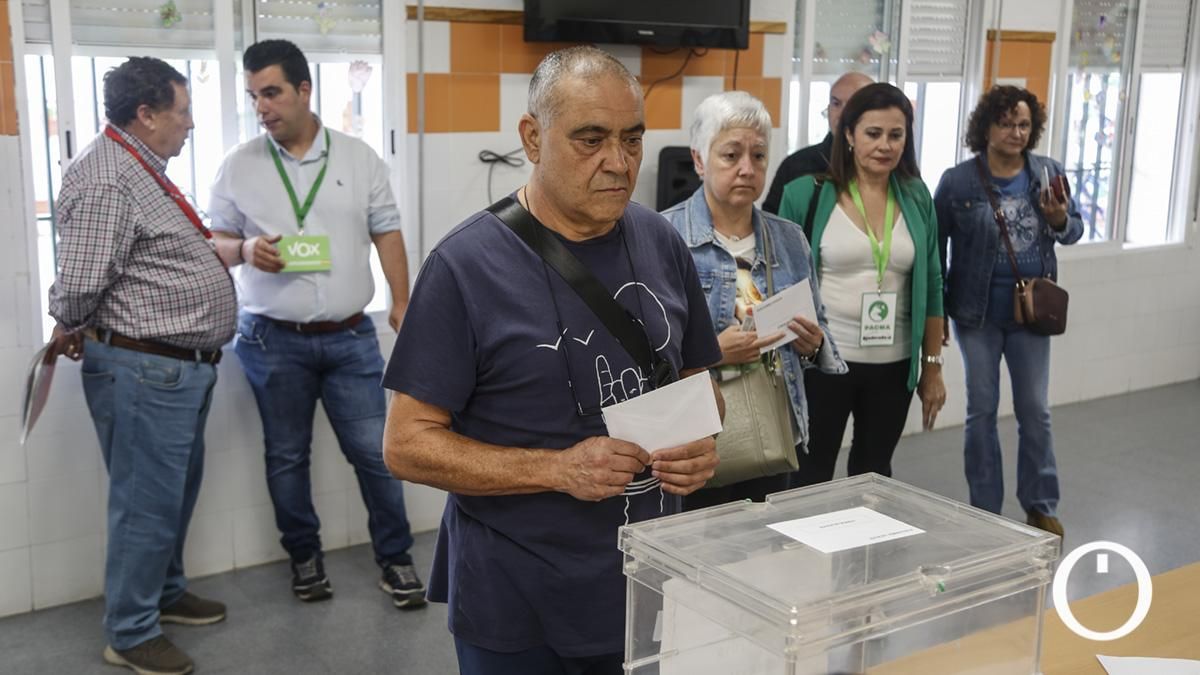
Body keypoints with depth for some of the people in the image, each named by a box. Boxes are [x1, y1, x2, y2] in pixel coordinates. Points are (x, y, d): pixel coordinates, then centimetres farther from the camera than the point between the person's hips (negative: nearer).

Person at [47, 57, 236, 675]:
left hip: (181, 367, 10)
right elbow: (81, 285, -23)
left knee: (179, 487, 21)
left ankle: (166, 592, 39)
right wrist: (69, 332, -5)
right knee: (147, 501, 1)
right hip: (144, 369, -10)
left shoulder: (143, 170, 14)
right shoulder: (105, 181, -21)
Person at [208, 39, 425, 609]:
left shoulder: (358, 157, 2)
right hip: (274, 341, 0)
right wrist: (245, 250, -17)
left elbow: (386, 233, 5)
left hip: (350, 337, 0)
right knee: (286, 455, 11)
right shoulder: (239, 166, 0)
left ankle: (395, 558, 17)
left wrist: (401, 302, -2)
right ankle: (304, 556, 28)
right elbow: (214, 241, 6)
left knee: (375, 451, 2)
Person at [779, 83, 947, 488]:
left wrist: (933, 366, 9)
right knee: (811, 474, 7)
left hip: (893, 365, 4)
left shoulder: (916, 197, 4)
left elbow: (931, 286, 9)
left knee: (874, 474, 17)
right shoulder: (808, 193, -7)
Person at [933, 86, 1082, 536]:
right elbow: (934, 246, -3)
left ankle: (1041, 506, 23)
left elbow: (1075, 229, 9)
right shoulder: (958, 181, -8)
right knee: (981, 410, 7)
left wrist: (1060, 220, -16)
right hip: (977, 312, -2)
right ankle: (985, 509, 20)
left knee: (1035, 411, 8)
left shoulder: (1048, 172, 1)